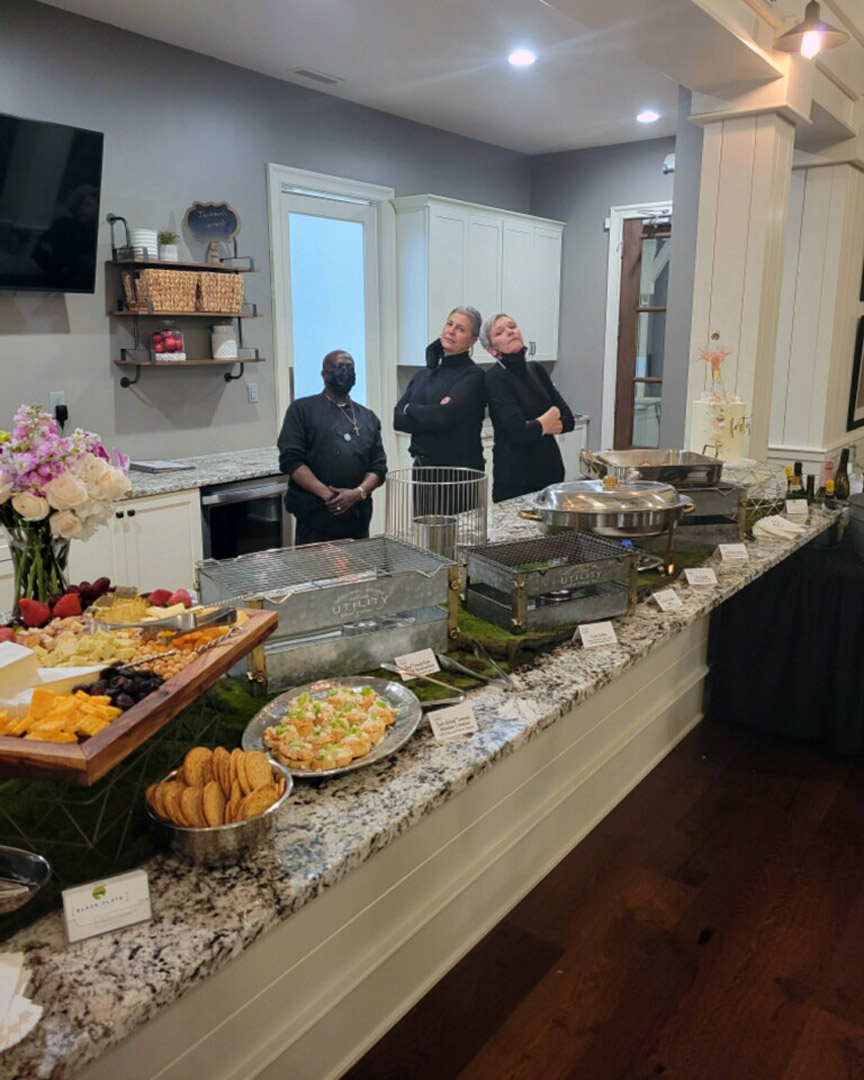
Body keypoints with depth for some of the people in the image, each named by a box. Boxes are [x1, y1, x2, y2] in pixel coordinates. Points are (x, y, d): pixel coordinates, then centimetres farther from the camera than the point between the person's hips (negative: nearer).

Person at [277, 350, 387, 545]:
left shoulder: (368, 417, 16)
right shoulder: (302, 409, 3)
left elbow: (379, 465, 10)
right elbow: (290, 459, -6)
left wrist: (358, 493, -10)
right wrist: (326, 494, -15)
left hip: (358, 519, 4)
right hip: (316, 516, -4)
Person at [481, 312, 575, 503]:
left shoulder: (535, 370, 9)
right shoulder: (495, 378, -11)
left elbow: (568, 420, 6)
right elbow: (520, 432, -21)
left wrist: (538, 426, -11)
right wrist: (550, 418, -3)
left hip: (551, 469, 7)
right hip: (516, 475, -6)